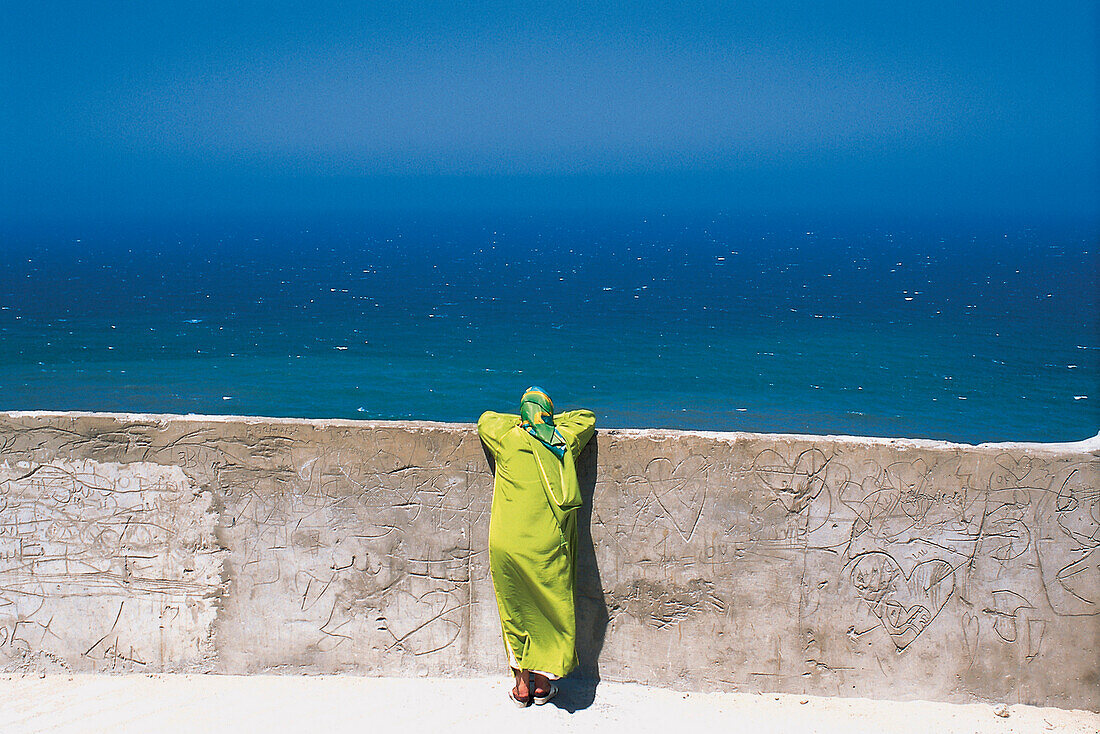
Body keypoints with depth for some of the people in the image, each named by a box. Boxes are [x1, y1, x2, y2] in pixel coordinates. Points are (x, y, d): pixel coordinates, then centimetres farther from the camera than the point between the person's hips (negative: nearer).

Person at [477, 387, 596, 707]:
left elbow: (486, 418, 23)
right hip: (548, 545, 0)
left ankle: (522, 683, 21)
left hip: (507, 545, 0)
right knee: (551, 608, 14)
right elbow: (587, 416, 23)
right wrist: (549, 420, 29)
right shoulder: (564, 440, 2)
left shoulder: (505, 439, 0)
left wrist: (521, 420, 29)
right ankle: (543, 682, 21)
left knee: (516, 610, 14)